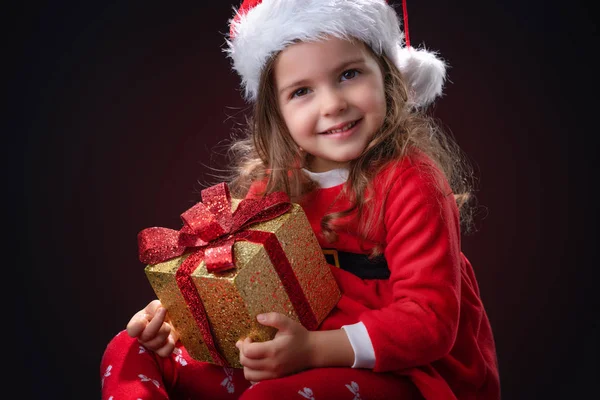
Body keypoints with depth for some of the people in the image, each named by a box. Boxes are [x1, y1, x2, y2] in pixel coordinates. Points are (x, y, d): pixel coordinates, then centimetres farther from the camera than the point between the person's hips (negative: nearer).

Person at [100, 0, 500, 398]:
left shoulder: (409, 182, -15)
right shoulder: (274, 184, 4)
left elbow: (429, 319, -22)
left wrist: (313, 348, -35)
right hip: (299, 360, 6)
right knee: (130, 354, -4)